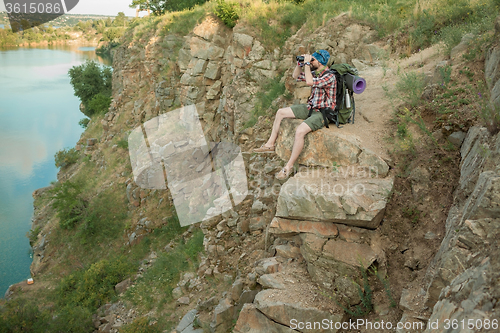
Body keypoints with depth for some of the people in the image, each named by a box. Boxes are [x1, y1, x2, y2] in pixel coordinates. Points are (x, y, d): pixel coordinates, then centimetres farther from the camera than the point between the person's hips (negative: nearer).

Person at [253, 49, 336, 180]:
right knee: (280, 112, 7)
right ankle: (270, 144, 17)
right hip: (310, 107, 9)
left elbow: (309, 82, -36)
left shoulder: (329, 76, -21)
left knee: (300, 131, -32)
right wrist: (300, 63, 1)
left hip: (323, 112, -9)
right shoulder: (314, 71, 6)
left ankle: (289, 166, -19)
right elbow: (295, 76, 18)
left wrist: (307, 63, -26)